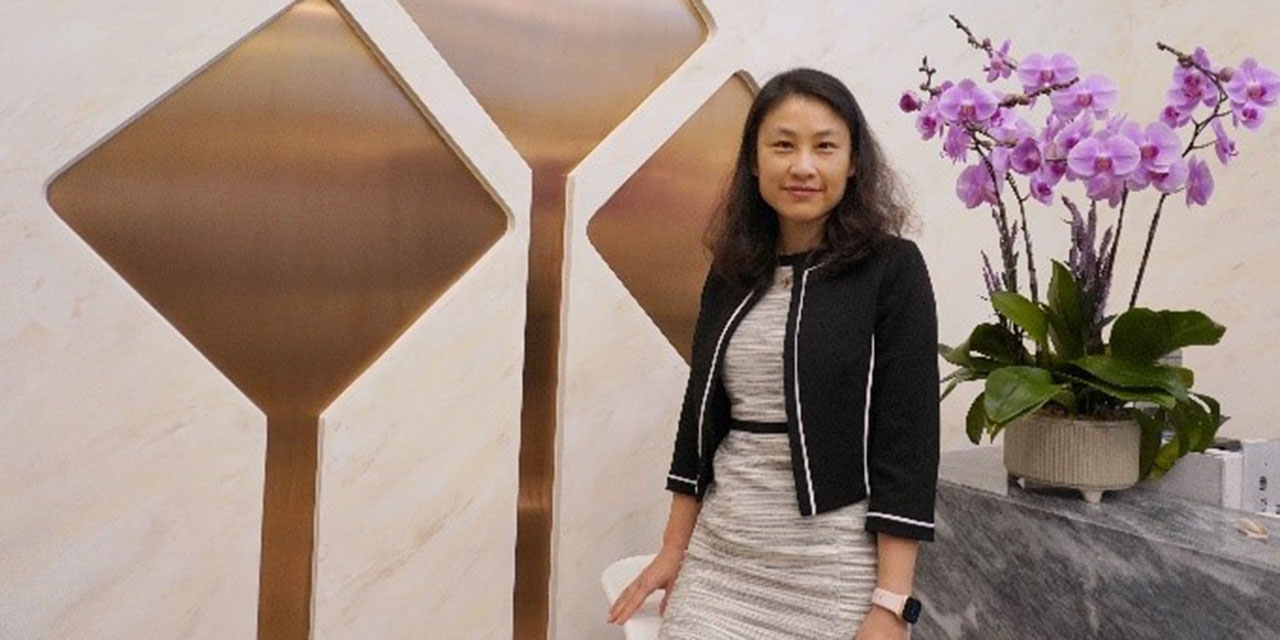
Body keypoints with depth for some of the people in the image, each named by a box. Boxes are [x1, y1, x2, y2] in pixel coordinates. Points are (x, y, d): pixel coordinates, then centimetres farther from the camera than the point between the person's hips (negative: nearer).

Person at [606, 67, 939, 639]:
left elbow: (907, 440, -11)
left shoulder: (892, 269, -7)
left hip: (834, 570, -4)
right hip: (718, 558, 4)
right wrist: (673, 551, 11)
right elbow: (700, 417, 11)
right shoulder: (731, 274, 5)